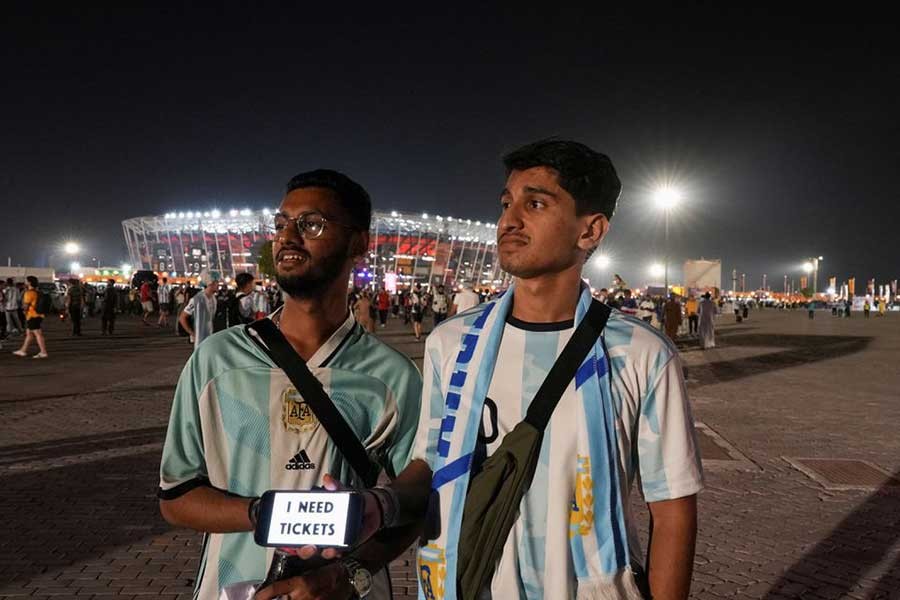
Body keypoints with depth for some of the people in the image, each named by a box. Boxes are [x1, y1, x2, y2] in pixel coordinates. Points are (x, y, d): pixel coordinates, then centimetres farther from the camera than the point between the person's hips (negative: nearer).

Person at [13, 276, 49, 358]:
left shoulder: (29, 293, -15)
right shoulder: (37, 292, 13)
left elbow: (25, 306, -14)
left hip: (32, 316, -9)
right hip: (38, 315, 9)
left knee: (38, 334, -8)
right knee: (29, 333, 18)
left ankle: (43, 352, -8)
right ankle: (23, 350, 27)